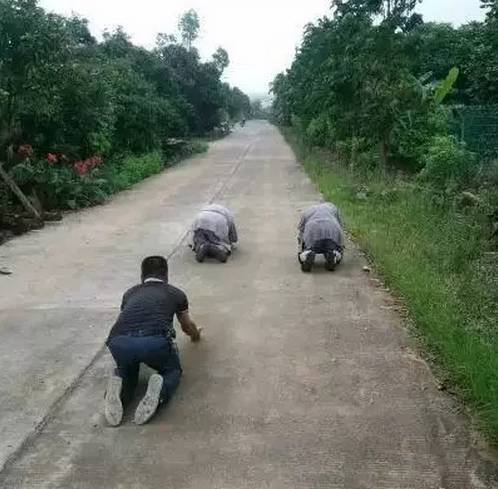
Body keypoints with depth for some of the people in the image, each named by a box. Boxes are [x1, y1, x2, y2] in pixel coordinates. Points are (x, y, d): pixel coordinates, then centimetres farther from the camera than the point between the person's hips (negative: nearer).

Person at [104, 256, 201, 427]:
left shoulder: (130, 293, 34)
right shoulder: (175, 293, 30)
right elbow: (188, 326, 48)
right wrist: (196, 335, 72)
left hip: (120, 342, 2)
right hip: (156, 340, -2)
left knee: (125, 369, 36)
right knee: (172, 370, 30)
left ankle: (120, 386, 0)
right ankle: (160, 389, -5)